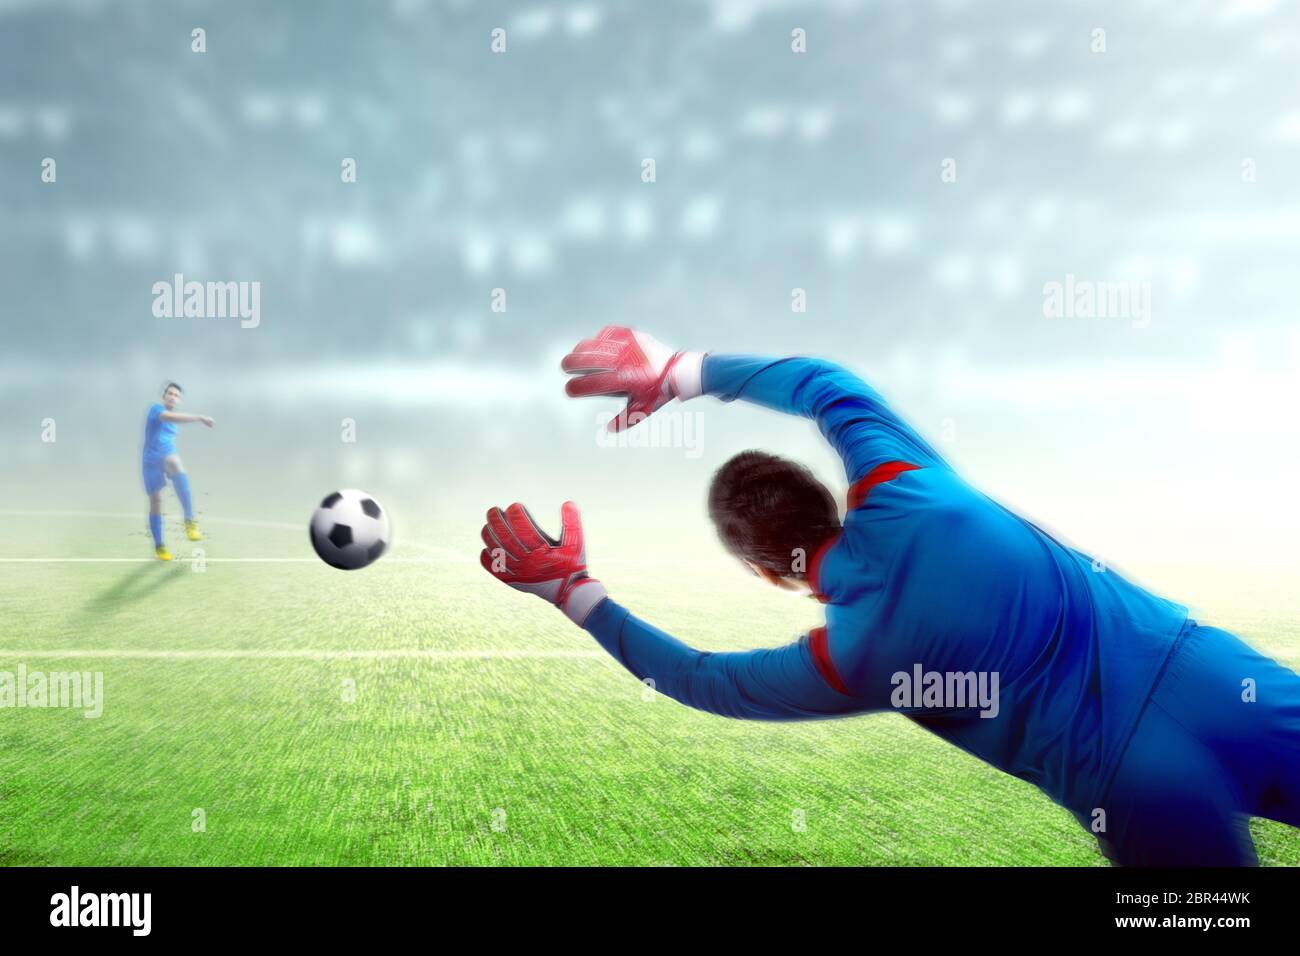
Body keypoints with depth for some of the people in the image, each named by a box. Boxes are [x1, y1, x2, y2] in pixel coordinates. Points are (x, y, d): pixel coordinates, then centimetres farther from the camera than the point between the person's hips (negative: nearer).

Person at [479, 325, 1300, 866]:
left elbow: (699, 679, 4)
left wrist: (568, 588, 6)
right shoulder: (903, 490, -4)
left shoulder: (846, 660, -12)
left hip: (1164, 800, -4)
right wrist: (678, 372, 16)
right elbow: (826, 383, 12)